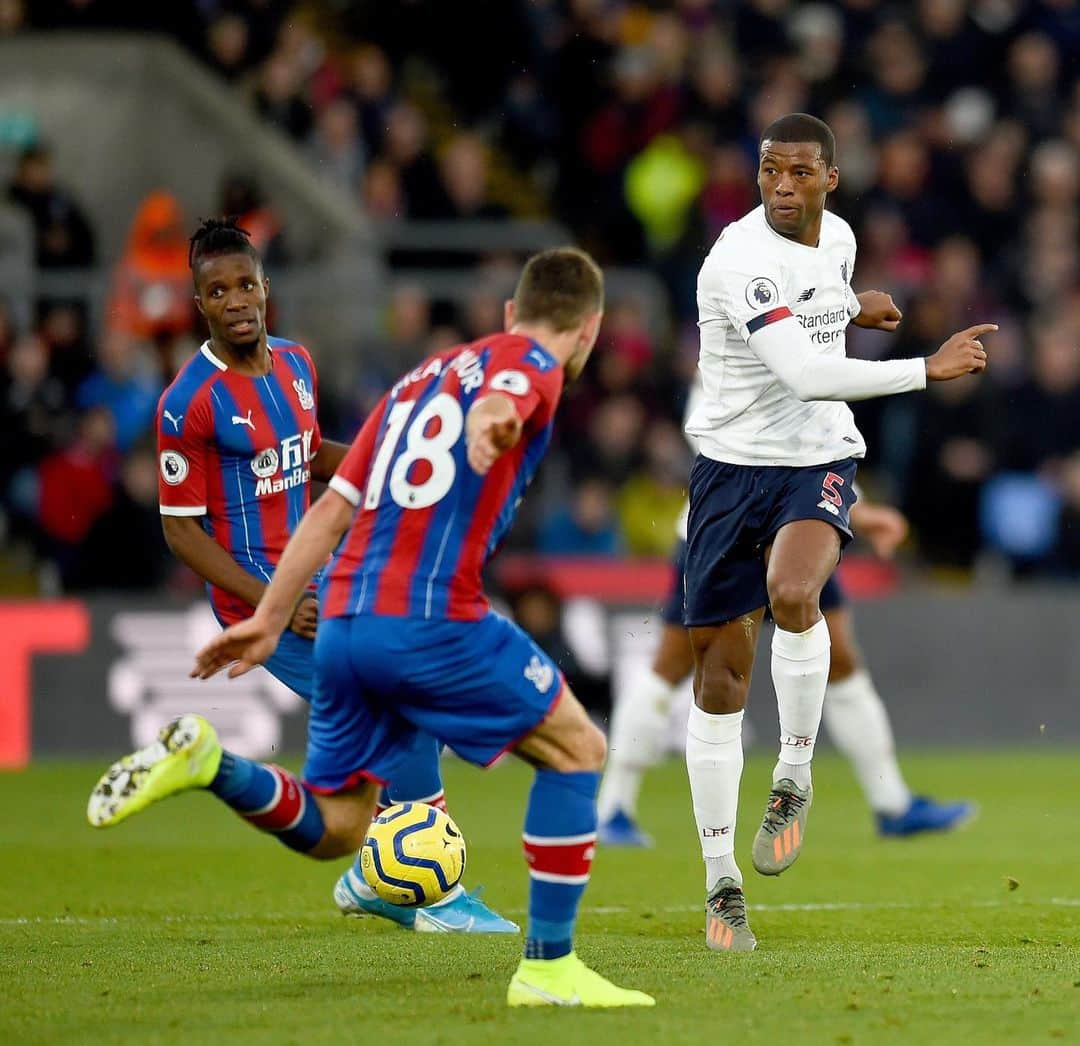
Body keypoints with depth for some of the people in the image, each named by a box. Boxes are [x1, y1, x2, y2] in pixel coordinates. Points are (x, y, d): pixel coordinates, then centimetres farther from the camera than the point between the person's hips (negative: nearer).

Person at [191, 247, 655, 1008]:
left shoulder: (426, 375, 27)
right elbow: (495, 401, -23)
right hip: (432, 620, -7)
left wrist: (269, 620, 23)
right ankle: (548, 966, 3)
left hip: (343, 623, 7)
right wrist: (493, 424, -46)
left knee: (336, 831, 14)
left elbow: (333, 508, 23)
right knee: (576, 748, 7)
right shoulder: (531, 362, 5)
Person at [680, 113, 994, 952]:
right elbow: (805, 374, -28)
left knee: (792, 592, -30)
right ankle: (722, 878, 12)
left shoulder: (837, 237, 4)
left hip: (819, 465, 3)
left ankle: (795, 774, -8)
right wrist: (928, 369, -25)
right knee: (720, 667, 1)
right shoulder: (743, 258, -19)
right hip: (734, 465, -3)